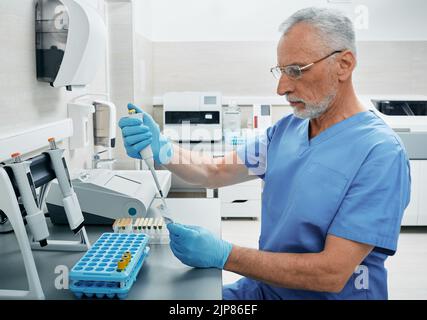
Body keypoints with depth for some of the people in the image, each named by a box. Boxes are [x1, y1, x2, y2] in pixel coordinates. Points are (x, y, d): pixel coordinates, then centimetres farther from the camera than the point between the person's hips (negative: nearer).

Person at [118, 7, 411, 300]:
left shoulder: (380, 154, -21)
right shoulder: (286, 129, 2)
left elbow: (332, 273, -25)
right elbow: (216, 172, 3)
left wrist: (223, 255, -26)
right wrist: (162, 150, -16)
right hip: (263, 287, 6)